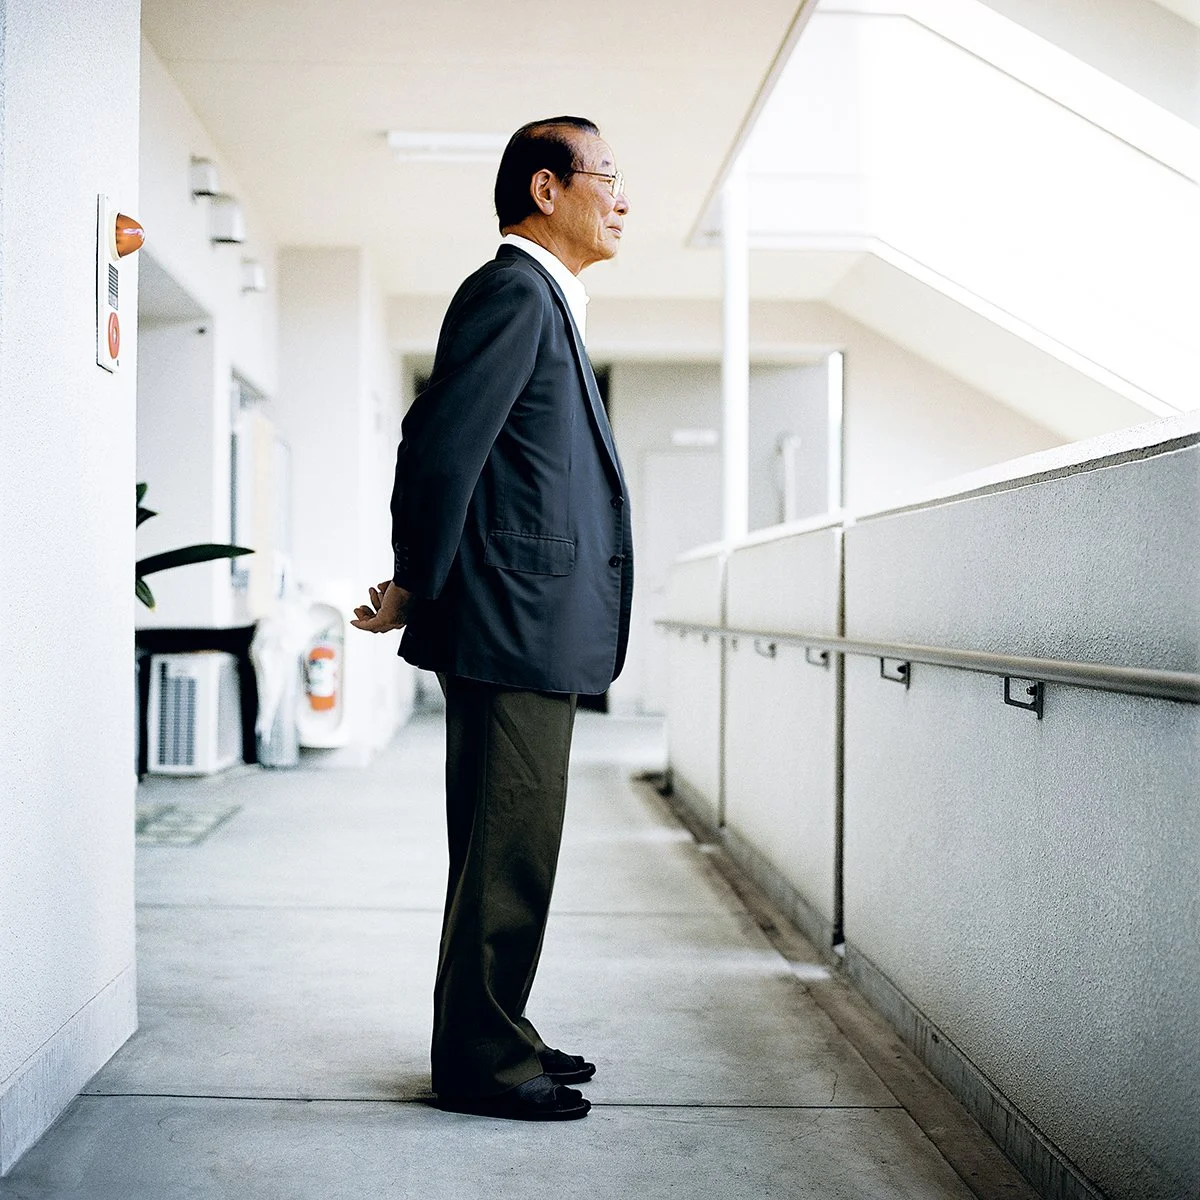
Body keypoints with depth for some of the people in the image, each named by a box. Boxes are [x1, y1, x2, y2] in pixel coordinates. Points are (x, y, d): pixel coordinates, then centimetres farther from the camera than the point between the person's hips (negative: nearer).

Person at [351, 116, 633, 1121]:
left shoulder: (541, 299, 21)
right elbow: (440, 448, -19)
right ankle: (480, 1061, 9)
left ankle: (494, 1035, 27)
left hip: (538, 630, 10)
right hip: (517, 623, -10)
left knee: (510, 849, 16)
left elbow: (444, 450, 21)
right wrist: (418, 588, -9)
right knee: (506, 853, -2)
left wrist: (423, 591, 15)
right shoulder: (513, 290, -11)